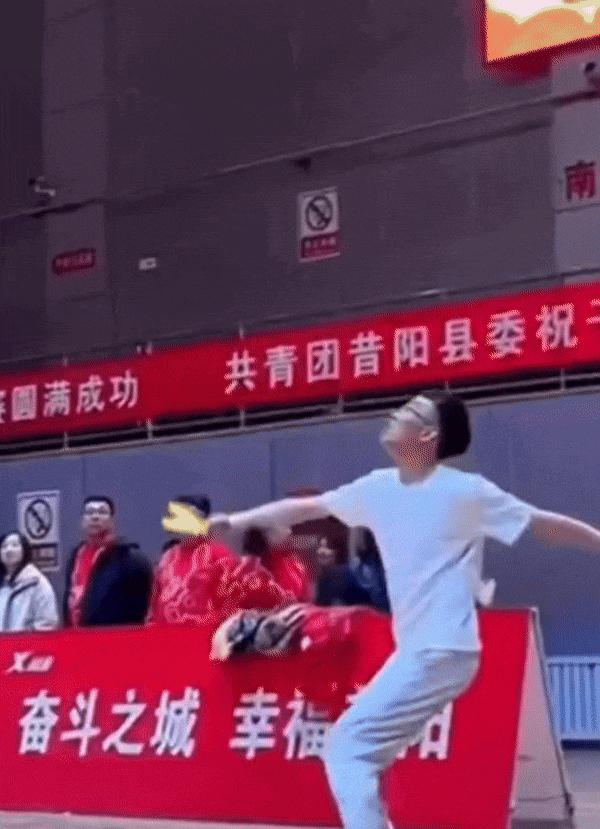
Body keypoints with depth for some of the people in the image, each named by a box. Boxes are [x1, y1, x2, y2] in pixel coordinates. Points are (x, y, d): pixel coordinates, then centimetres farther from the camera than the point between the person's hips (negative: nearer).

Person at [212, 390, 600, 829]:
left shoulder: (466, 491, -11)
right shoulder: (379, 487, 8)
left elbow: (547, 524, -5)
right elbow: (302, 508, 16)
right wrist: (232, 521, 16)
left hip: (441, 652, -8)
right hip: (416, 651, 8)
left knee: (347, 747, -12)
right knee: (359, 752, 13)